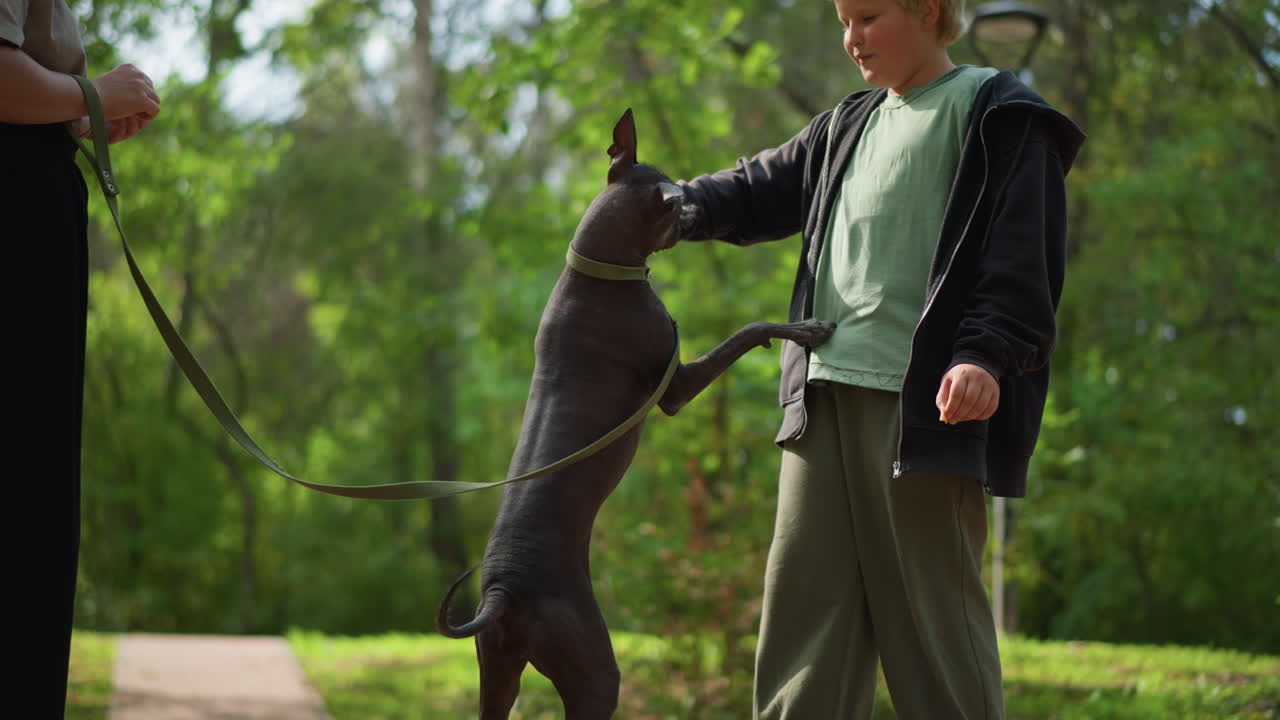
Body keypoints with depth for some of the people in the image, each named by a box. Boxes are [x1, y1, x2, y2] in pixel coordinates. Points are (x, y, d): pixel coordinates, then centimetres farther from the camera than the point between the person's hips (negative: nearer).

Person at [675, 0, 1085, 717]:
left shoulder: (998, 118, 0)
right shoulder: (847, 129, 22)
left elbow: (1025, 256, -9)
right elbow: (762, 192, 27)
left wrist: (987, 355, -22)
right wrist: (679, 207, 8)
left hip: (926, 399, -7)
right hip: (826, 396, 7)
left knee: (930, 603, -6)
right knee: (808, 598, 4)